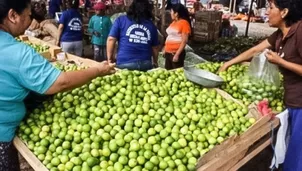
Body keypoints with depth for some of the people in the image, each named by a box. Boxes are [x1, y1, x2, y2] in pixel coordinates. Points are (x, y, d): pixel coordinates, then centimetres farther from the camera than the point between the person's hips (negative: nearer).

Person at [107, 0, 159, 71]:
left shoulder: (121, 20, 6)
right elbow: (155, 47, 15)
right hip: (146, 64, 2)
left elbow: (111, 39, 0)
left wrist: (110, 58, 9)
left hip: (125, 63, -2)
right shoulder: (151, 25, 11)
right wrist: (155, 62, 30)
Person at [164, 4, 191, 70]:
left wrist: (177, 54, -19)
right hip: (168, 53, 8)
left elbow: (184, 41, -15)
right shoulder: (173, 22, 12)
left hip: (176, 53, -8)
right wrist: (165, 49, 12)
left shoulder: (184, 23, -11)